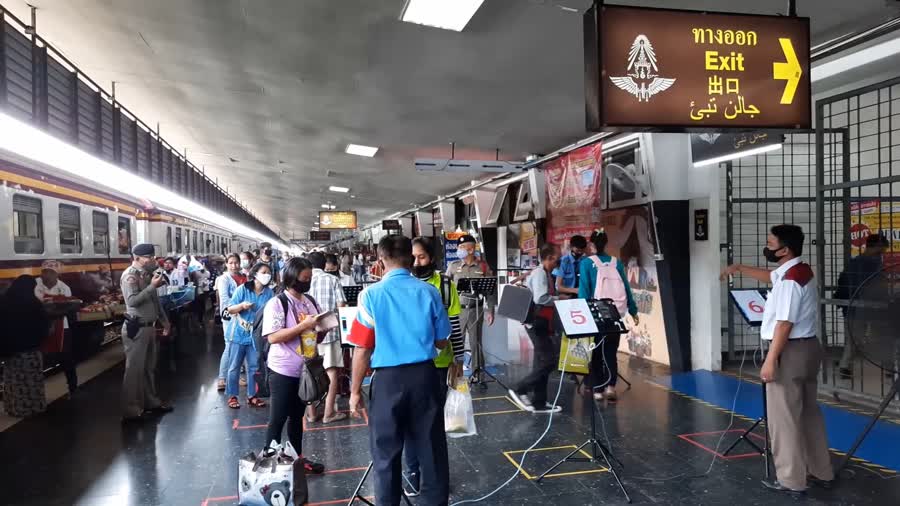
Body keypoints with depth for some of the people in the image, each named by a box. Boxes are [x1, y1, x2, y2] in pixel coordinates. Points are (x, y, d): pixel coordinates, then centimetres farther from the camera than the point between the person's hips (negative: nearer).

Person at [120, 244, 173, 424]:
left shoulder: (147, 274, 13)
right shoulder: (130, 275, -13)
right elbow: (132, 300, -27)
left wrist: (164, 320, 17)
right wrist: (152, 286, -24)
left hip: (149, 326, 9)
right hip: (136, 328, -9)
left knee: (149, 367, 16)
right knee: (134, 369, -4)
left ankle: (151, 402, 26)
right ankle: (131, 411, 1)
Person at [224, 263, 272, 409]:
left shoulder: (269, 293, -2)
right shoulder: (242, 289, -10)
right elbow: (230, 309, -9)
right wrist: (242, 305, -26)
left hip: (256, 335, 3)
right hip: (239, 333, -3)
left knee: (254, 367, 9)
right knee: (234, 367, 4)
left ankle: (252, 396, 20)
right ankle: (232, 396, 15)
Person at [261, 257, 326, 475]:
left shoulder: (310, 302, 8)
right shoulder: (276, 303, -12)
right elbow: (273, 337, -21)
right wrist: (304, 325, -23)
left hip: (305, 369, 7)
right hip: (284, 371, -7)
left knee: (297, 416, 19)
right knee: (277, 420, 4)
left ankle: (297, 458, 31)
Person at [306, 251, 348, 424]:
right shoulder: (333, 280, -3)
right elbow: (341, 305, -7)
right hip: (329, 330, -2)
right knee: (332, 372, 5)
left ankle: (311, 412, 17)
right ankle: (329, 412, 6)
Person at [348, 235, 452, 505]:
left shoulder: (371, 295, -8)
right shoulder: (429, 291, -1)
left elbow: (363, 350, -9)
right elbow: (441, 342, 6)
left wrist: (355, 391, 1)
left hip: (388, 378, -2)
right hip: (425, 375, 2)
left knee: (386, 453, 14)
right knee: (431, 448, 15)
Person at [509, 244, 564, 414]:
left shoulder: (545, 274, 15)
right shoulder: (539, 273, -15)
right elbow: (540, 298, -27)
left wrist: (557, 299, 4)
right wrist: (559, 299, -15)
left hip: (542, 322, 10)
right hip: (537, 322, -10)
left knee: (543, 362, 11)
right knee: (549, 361, -9)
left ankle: (539, 403, 17)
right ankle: (519, 390, -1)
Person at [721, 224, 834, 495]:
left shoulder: (789, 281, -22)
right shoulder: (801, 270, 8)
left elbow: (785, 324, -24)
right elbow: (770, 276, 30)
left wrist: (770, 360, -21)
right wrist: (740, 268, 28)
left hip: (790, 352, -10)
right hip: (808, 347, 10)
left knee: (784, 418, 1)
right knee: (809, 412, 19)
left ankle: (792, 480, 10)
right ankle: (820, 472, 30)